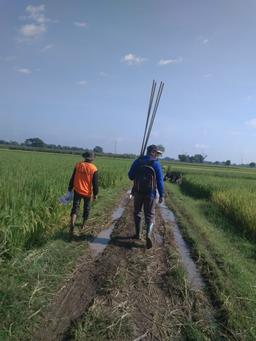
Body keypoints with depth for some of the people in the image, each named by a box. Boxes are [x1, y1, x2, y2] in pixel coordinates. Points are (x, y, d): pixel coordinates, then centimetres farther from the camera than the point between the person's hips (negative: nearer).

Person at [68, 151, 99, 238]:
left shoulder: (78, 165, -3)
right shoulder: (94, 169, -10)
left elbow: (72, 178, 3)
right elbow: (95, 183, -9)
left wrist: (70, 188, 13)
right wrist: (95, 194, 2)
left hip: (77, 191, 1)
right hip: (87, 192, -1)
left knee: (75, 208, 0)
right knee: (86, 208, 19)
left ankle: (72, 226, -19)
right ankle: (83, 225, 32)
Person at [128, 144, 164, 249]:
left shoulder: (138, 161, 1)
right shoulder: (156, 164, -8)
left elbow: (130, 176, 4)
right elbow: (160, 180, -9)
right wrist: (161, 195, -4)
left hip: (138, 192, 2)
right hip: (150, 193, -2)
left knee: (137, 213, 19)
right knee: (150, 215, 5)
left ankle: (138, 234, 25)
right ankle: (148, 235, -15)